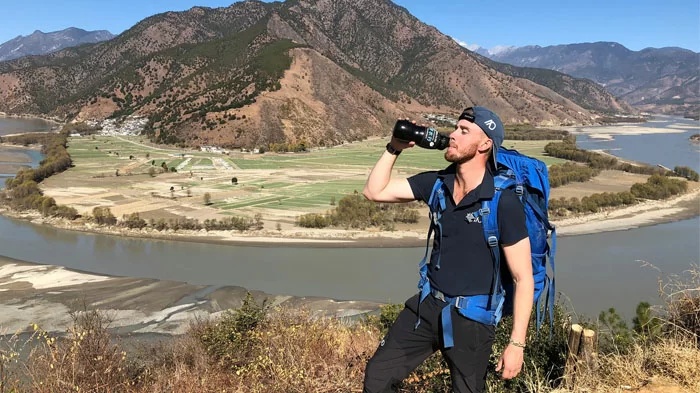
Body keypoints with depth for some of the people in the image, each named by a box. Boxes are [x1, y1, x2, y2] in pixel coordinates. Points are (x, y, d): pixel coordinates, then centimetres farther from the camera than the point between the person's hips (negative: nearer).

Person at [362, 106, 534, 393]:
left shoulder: (504, 203, -18)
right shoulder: (437, 183, -2)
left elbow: (523, 278, -14)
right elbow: (374, 192, 3)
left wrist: (517, 343, -16)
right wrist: (394, 149, -8)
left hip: (471, 317, -4)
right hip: (427, 305, 5)